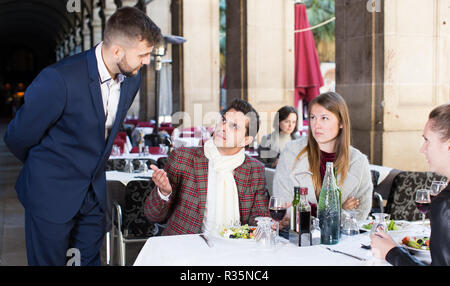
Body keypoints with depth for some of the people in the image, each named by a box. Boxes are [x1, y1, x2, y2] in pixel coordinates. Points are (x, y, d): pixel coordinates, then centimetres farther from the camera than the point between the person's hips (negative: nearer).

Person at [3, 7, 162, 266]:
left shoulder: (133, 79, -5)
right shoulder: (59, 79, -27)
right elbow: (18, 138, -13)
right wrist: (45, 168, 5)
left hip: (94, 194, 6)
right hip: (51, 195, -5)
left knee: (91, 259, 15)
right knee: (50, 261, 8)